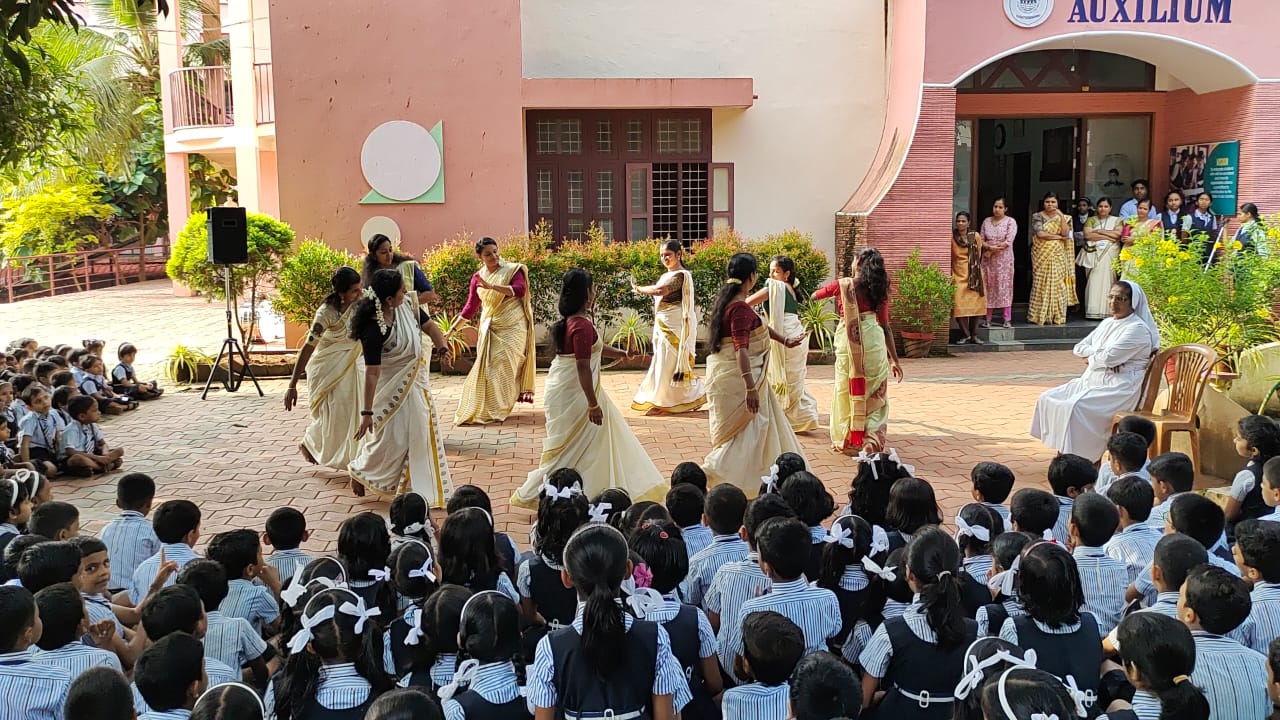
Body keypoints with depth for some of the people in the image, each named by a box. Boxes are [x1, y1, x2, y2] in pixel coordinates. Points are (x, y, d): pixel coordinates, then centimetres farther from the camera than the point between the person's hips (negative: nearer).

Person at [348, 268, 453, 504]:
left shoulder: (407, 306, -12)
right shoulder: (374, 329, -30)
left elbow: (429, 325, 4)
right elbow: (372, 373, -29)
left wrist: (443, 350, -16)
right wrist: (366, 412, -26)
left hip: (415, 381, 7)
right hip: (390, 387, -7)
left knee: (421, 433, 12)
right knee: (389, 439, 1)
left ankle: (423, 489, 26)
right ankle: (359, 471, 30)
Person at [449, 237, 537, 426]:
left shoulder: (512, 270, -4)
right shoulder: (477, 277, 8)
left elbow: (520, 290, -21)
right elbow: (470, 307, 13)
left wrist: (491, 286, -28)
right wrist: (453, 329, 8)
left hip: (512, 328, -4)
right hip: (489, 329, 4)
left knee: (503, 367, -9)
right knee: (487, 367, 1)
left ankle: (497, 410, 1)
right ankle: (482, 410, 14)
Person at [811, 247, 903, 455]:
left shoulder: (842, 285, -1)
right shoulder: (879, 289, 5)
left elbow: (815, 296, 14)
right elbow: (885, 326, 5)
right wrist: (894, 359, 9)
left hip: (848, 342, -1)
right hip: (874, 341, 2)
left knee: (848, 391, 11)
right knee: (874, 394, 10)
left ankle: (848, 440, 17)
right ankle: (872, 440, 3)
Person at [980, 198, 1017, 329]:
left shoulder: (1010, 222, -2)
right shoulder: (986, 221, 10)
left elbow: (1008, 241, -11)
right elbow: (981, 240, 6)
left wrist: (991, 251, -11)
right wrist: (990, 247, -15)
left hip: (1004, 259, -3)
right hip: (988, 260, 4)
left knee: (1004, 287, -3)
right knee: (988, 288, 3)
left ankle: (1007, 320, 0)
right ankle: (987, 320, 6)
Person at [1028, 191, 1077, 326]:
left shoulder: (1062, 217, 10)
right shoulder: (1037, 216, 2)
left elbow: (1066, 233, -4)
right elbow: (1040, 234, -12)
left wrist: (1061, 216, -10)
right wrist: (1059, 237, -7)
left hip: (1058, 256, 2)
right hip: (1042, 255, -2)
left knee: (1058, 284, -1)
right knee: (1041, 284, -4)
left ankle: (1057, 316, 3)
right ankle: (1040, 316, 0)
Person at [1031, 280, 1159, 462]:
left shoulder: (1138, 329, -11)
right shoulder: (1107, 323, 17)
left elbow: (1109, 357, -21)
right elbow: (1078, 348, 13)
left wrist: (1091, 357, -1)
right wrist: (1099, 353, -6)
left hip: (1119, 388, -9)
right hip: (1092, 381, 9)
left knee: (1075, 407, -31)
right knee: (1047, 399, -3)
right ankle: (1062, 453, -1)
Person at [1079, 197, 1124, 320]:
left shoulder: (1116, 220, 13)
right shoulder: (1091, 220, 13)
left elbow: (1118, 234, -5)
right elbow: (1087, 235, -4)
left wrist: (1099, 231, -6)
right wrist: (1108, 237, -7)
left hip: (1110, 254, 0)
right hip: (1094, 253, 0)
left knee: (1107, 281, -8)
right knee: (1094, 281, -7)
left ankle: (1106, 311, -8)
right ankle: (1093, 312, -8)